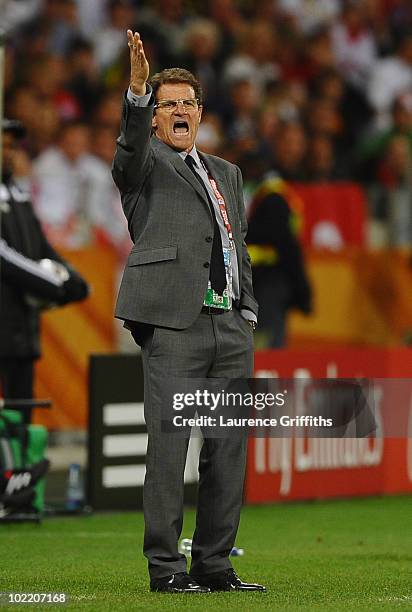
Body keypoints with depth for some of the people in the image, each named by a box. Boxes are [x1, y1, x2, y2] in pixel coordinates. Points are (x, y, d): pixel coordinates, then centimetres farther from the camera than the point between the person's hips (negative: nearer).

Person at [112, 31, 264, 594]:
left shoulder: (227, 173, 25)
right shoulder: (144, 163, 7)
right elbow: (132, 145, -17)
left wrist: (248, 311, 14)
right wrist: (138, 89, -34)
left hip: (230, 326, 6)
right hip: (174, 321, -6)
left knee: (229, 449, 5)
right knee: (168, 447, -8)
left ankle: (214, 565, 11)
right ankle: (165, 568, -5)